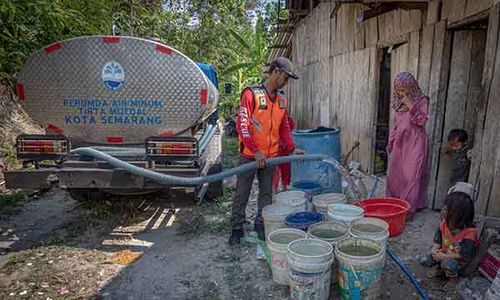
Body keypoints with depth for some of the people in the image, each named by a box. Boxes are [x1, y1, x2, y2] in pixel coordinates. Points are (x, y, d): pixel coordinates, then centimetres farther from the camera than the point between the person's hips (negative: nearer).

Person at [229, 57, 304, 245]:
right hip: (249, 155, -5)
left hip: (270, 156, 6)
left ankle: (261, 226, 28)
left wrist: (292, 148, 1)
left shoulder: (282, 99, 7)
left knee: (266, 193, 13)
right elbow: (242, 125, -18)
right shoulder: (251, 94, -14)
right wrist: (256, 151, -23)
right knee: (242, 194, 7)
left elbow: (284, 127, 14)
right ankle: (237, 228, 21)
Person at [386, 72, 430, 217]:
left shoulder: (421, 100, -6)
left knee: (411, 175, -7)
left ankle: (408, 208, -2)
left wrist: (410, 105, -20)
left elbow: (421, 121, -15)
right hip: (400, 142, 6)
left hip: (415, 143, -6)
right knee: (394, 174, 9)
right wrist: (391, 141, 15)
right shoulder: (399, 102, 11)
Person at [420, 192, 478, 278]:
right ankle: (440, 269, 14)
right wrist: (434, 249, -16)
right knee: (424, 260, -14)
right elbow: (437, 239, 5)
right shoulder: (444, 224, -8)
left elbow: (463, 255, -25)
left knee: (447, 264, -36)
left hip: (458, 261, -5)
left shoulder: (469, 233, -26)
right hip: (443, 254, 5)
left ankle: (453, 274, -1)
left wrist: (444, 256, -24)